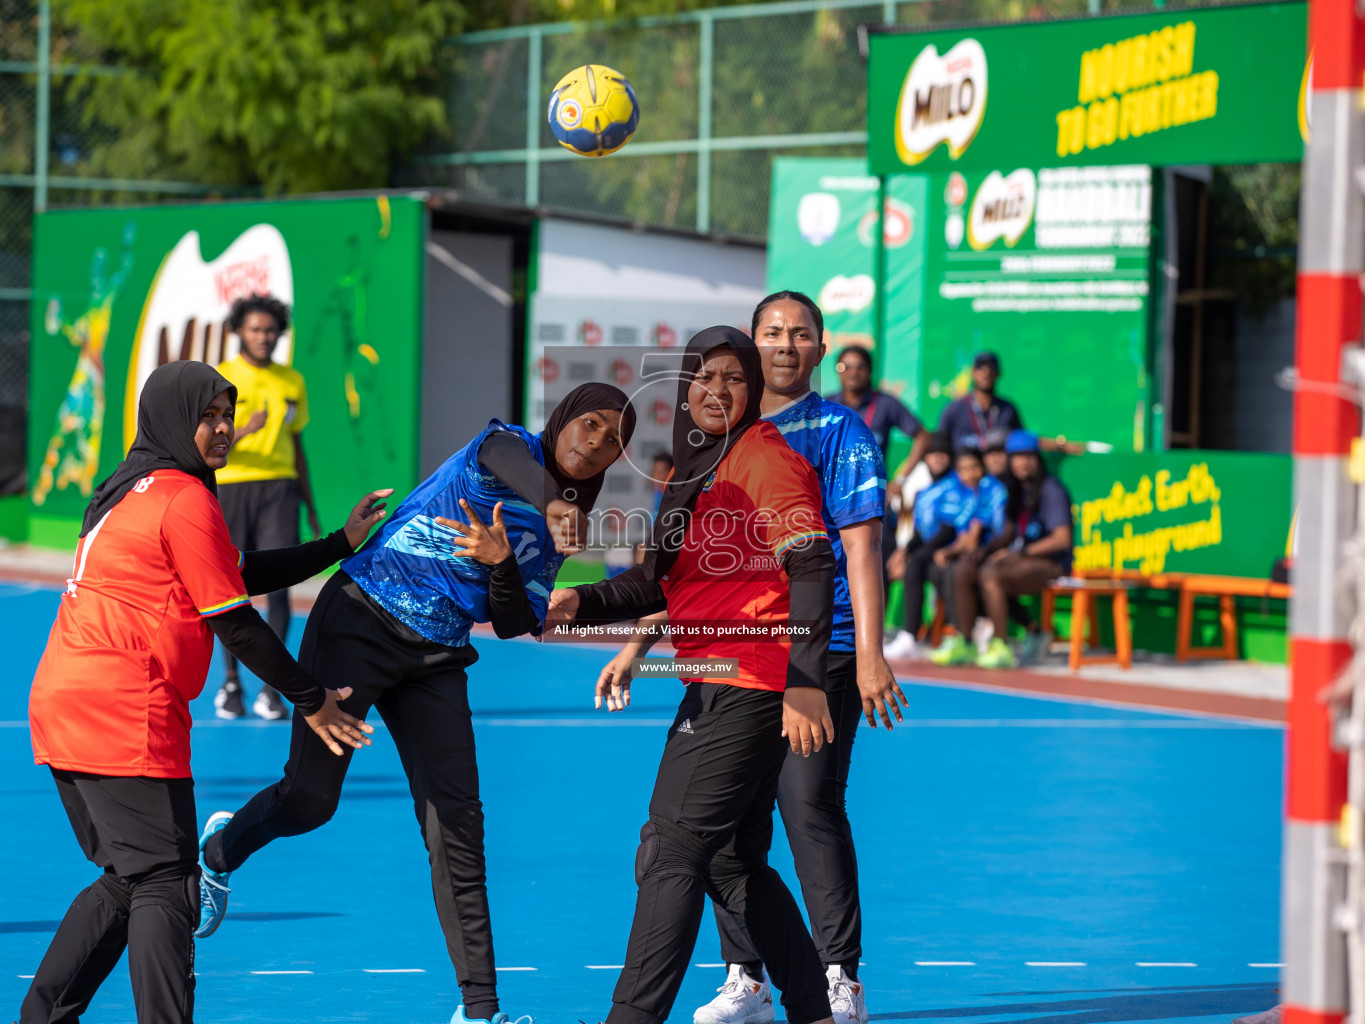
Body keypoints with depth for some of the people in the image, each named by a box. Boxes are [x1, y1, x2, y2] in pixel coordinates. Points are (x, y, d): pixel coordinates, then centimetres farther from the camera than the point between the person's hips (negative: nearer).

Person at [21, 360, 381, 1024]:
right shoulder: (185, 500, -9)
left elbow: (243, 574, 24)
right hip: (126, 714, -10)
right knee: (163, 884, -9)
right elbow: (234, 622, -8)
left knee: (126, 881, 17)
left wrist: (341, 544, 26)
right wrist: (311, 701, 1)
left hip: (61, 704, 10)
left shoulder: (138, 491, 21)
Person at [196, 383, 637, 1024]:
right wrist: (552, 506, -53)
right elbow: (517, 467, -32)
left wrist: (502, 562, -20)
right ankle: (220, 849, 26)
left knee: (458, 826, -3)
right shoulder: (506, 446, -5)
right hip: (360, 623, -6)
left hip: (436, 660, 6)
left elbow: (516, 624, 1)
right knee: (309, 798, -8)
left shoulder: (554, 535, 12)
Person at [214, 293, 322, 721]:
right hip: (229, 488, -2)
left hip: (278, 488, 2)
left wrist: (310, 506, 19)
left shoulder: (292, 382, 11)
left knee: (278, 584, -10)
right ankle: (230, 682, 19)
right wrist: (243, 432, -25)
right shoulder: (218, 379, 0)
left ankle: (270, 690, -7)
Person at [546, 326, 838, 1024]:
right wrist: (583, 605, 4)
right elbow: (662, 580, 22)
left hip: (751, 688, -10)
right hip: (709, 685, 10)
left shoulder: (767, 458, -10)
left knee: (673, 850, -12)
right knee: (732, 862, 13)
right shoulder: (689, 469, 18)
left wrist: (806, 682, -26)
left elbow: (811, 571, -18)